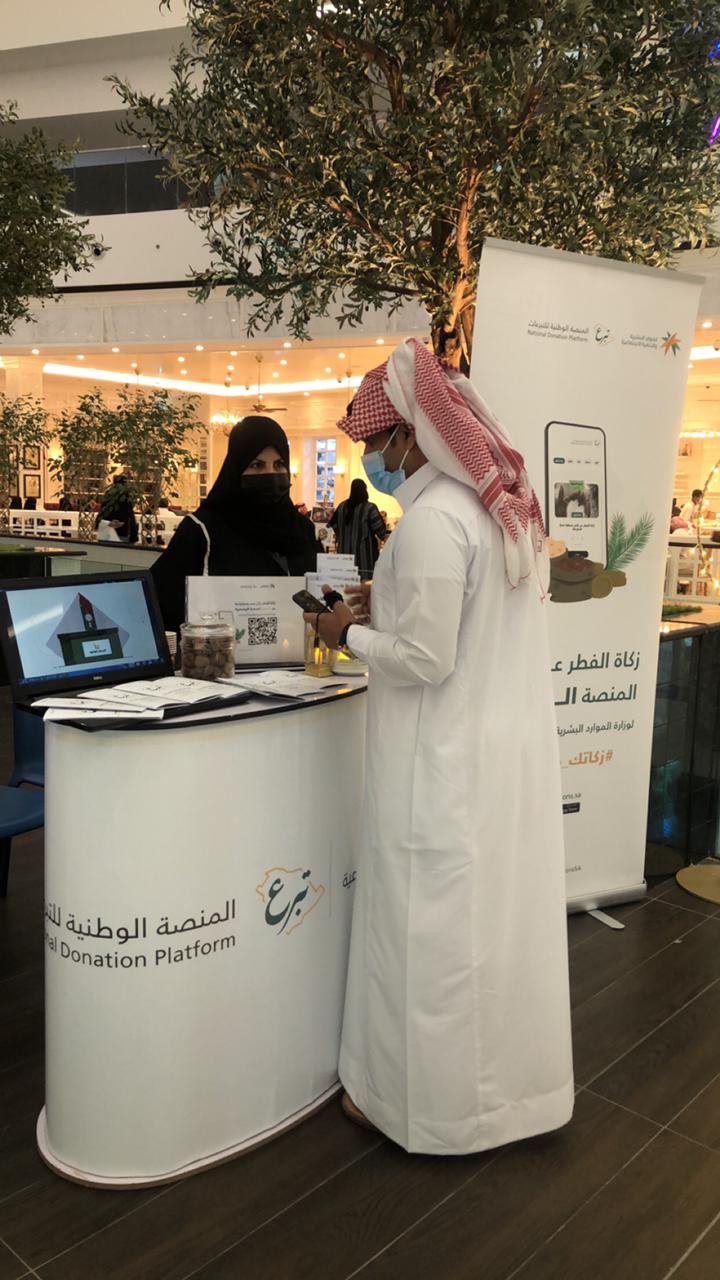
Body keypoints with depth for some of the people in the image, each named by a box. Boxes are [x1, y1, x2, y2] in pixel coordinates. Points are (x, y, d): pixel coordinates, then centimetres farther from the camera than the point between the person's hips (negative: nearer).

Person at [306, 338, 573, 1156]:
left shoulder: (432, 518, -20)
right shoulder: (509, 505, 8)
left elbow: (426, 659, -20)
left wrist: (351, 634, -5)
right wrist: (390, 602, 13)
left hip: (448, 760, -9)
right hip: (514, 745, 9)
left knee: (430, 922, 7)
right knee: (501, 913, 19)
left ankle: (425, 1098, 26)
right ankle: (508, 1082, 37)